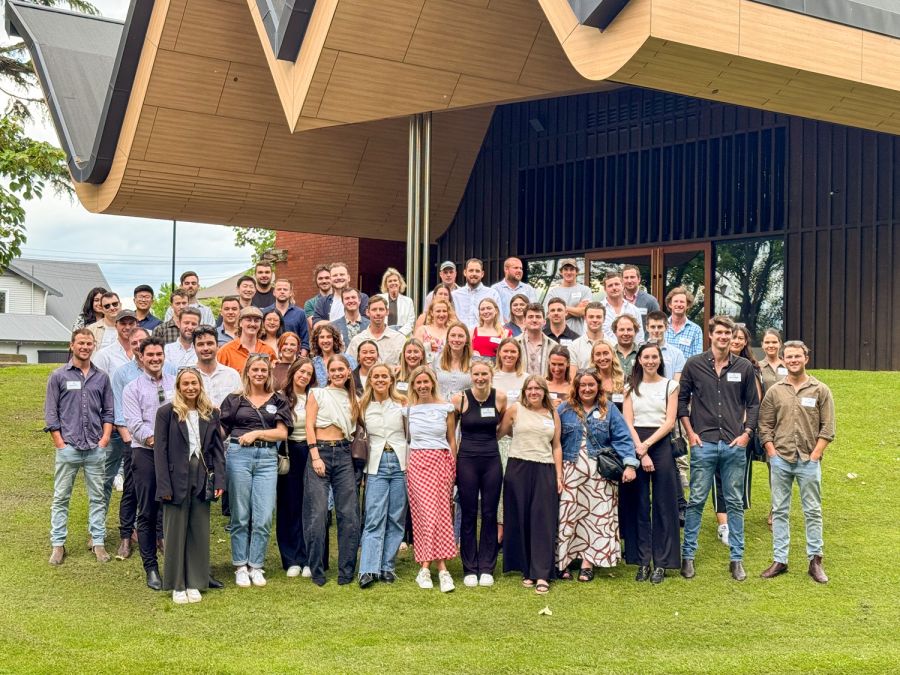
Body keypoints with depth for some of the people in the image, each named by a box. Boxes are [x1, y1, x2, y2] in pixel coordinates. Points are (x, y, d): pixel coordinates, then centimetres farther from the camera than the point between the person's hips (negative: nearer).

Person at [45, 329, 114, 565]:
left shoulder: (101, 377, 8)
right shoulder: (59, 376, 1)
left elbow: (108, 412, 11)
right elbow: (50, 413, 1)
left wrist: (104, 439, 0)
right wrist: (60, 443, -6)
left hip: (96, 448, 2)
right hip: (68, 447, -2)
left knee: (97, 497, 5)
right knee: (61, 498, 2)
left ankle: (98, 542, 11)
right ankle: (58, 544, 8)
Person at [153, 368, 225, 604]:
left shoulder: (211, 414, 8)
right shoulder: (166, 412, -2)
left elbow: (218, 449, 9)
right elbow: (160, 451, -5)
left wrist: (219, 480, -1)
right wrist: (164, 486, -11)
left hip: (201, 480, 3)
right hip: (177, 479, -3)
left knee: (200, 533, 7)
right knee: (175, 533, 4)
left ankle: (194, 583, 17)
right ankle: (177, 586, 14)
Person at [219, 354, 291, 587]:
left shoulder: (278, 401, 12)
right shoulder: (234, 400, 9)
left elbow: (283, 433, 5)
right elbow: (221, 430, 7)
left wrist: (257, 433, -6)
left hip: (267, 457, 1)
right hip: (238, 455, -1)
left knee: (264, 517, -4)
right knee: (240, 516, 3)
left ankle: (256, 566, 7)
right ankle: (240, 567, 11)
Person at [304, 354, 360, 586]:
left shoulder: (352, 399, 16)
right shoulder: (317, 393, 4)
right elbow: (309, 425, -3)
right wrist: (315, 457, -11)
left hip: (344, 454, 4)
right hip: (320, 452, -4)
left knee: (349, 514, -1)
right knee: (318, 514, -7)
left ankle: (346, 571, 7)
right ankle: (316, 571, 2)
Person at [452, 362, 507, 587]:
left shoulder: (500, 398, -2)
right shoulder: (460, 399, -7)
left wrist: (490, 436, 9)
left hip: (492, 460, 2)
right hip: (467, 460, -2)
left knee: (489, 514, 5)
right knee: (468, 515, 4)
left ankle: (486, 568, 14)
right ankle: (469, 569, 12)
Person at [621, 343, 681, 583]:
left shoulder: (670, 386, 6)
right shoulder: (631, 388, 10)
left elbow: (670, 422, -2)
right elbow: (628, 424, 1)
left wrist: (647, 445, -13)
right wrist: (640, 452, -11)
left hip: (661, 445, -1)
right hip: (635, 446, 1)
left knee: (663, 505, -1)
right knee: (639, 505, 2)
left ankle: (661, 563, 4)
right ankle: (642, 561, 7)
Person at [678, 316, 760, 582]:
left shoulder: (744, 367, 6)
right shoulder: (694, 365, 2)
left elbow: (753, 403, 11)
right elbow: (682, 399, 7)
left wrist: (747, 432, 0)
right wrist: (690, 432, 0)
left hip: (735, 444, 1)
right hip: (703, 443, -1)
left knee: (735, 503, 7)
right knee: (696, 501, 2)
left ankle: (737, 559, 14)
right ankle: (687, 555, 10)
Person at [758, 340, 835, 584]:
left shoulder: (820, 391, 0)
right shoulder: (774, 391, 5)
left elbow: (827, 429, -1)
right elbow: (765, 425, 7)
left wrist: (815, 455, -8)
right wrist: (772, 452, -2)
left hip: (809, 461, -2)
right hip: (780, 460, 2)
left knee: (812, 511, 4)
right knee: (779, 511, 6)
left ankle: (815, 560, 12)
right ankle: (780, 560, 13)